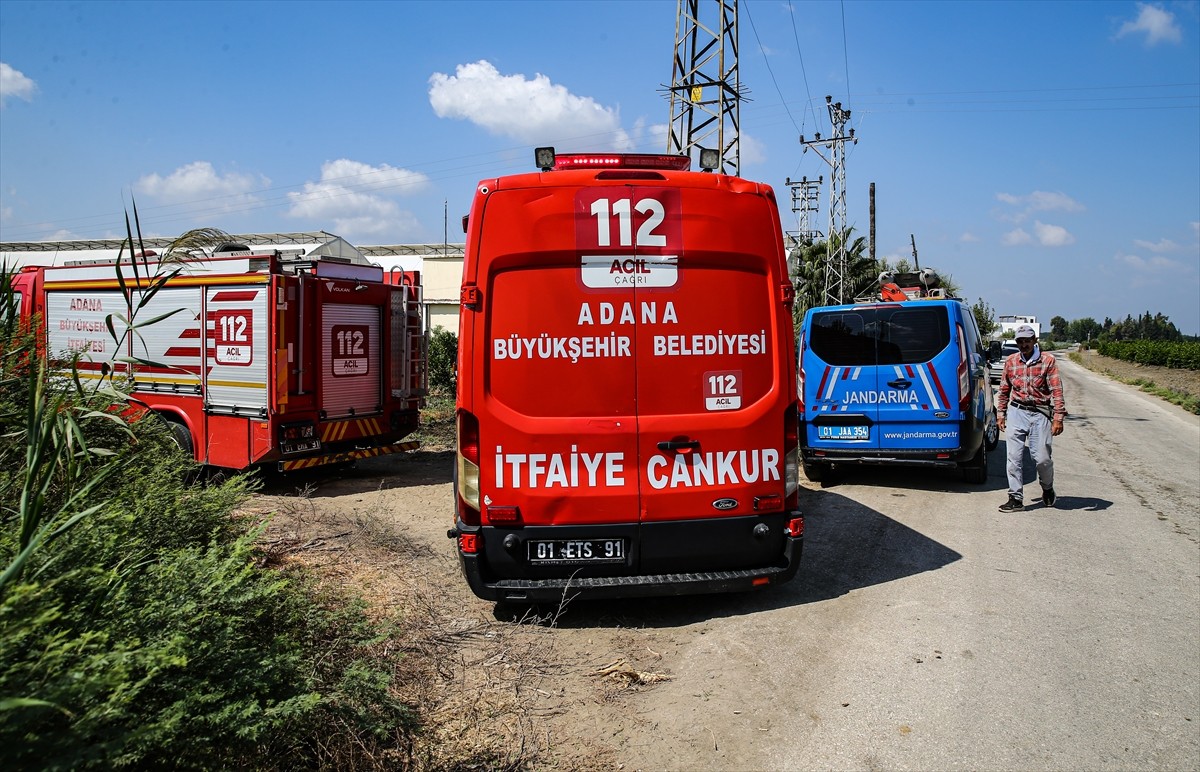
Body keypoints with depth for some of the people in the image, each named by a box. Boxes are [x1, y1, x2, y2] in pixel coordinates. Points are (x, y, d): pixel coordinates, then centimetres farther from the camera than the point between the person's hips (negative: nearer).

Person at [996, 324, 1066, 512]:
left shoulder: (1047, 360, -1)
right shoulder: (1010, 361, 9)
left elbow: (1057, 390, -5)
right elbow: (1004, 390, 17)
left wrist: (1058, 418, -11)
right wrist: (1000, 414, 14)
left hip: (1040, 414, -2)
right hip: (1016, 412, 3)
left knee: (1042, 458, -2)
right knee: (1014, 458, -2)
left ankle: (1047, 489, 27)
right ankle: (1016, 499, 3)